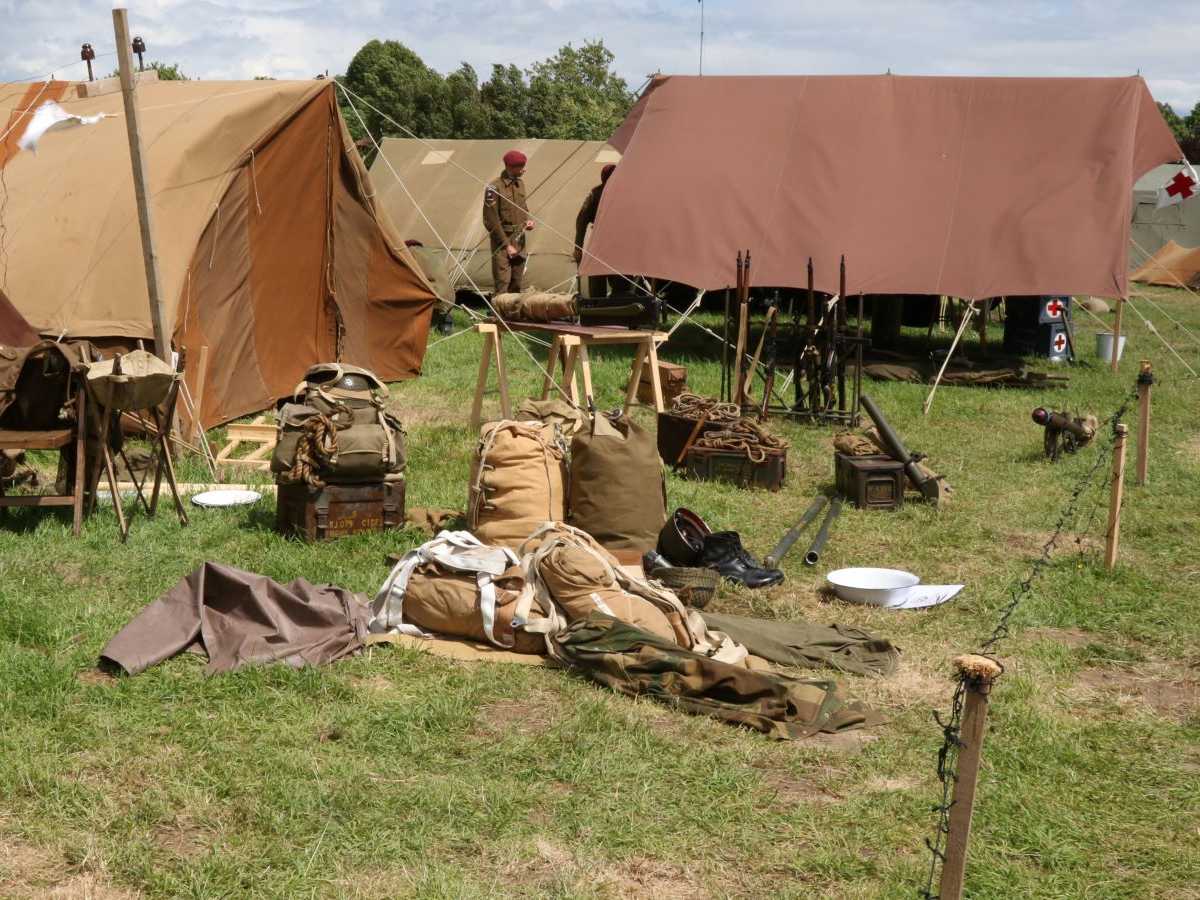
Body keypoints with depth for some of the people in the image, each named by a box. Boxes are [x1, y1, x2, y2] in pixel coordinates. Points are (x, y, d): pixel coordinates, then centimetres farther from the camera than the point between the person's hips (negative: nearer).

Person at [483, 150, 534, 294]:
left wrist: (528, 221, 2)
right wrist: (507, 245, -14)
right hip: (502, 240, -7)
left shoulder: (520, 184, 9)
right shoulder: (494, 187, -13)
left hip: (519, 241, 7)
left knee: (516, 286, 10)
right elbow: (491, 221, -14)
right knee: (502, 284, -11)